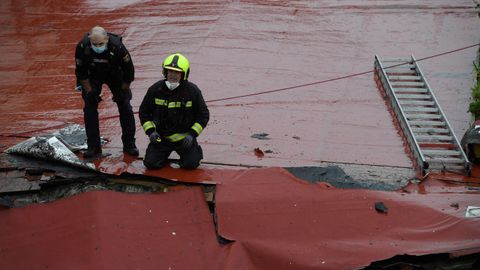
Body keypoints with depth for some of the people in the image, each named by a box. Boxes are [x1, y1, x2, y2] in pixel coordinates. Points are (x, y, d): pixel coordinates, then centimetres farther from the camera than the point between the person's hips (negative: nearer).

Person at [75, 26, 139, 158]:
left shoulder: (117, 47, -36)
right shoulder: (82, 47, -32)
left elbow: (129, 71, -21)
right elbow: (81, 72, -15)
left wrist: (123, 92, -14)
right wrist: (89, 92, -14)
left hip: (115, 74, -1)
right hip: (93, 76, 1)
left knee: (125, 105, -7)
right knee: (89, 106, -9)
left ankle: (129, 144, 5)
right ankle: (93, 147, -1)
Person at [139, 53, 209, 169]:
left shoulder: (192, 91, -10)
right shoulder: (155, 89, -6)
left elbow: (203, 115, -1)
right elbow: (143, 112, 6)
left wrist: (192, 134, -13)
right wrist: (150, 131, -7)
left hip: (184, 137, -1)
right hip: (161, 137, 1)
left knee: (191, 164, -15)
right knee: (151, 163, -12)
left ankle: (195, 150, 21)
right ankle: (165, 153, 23)